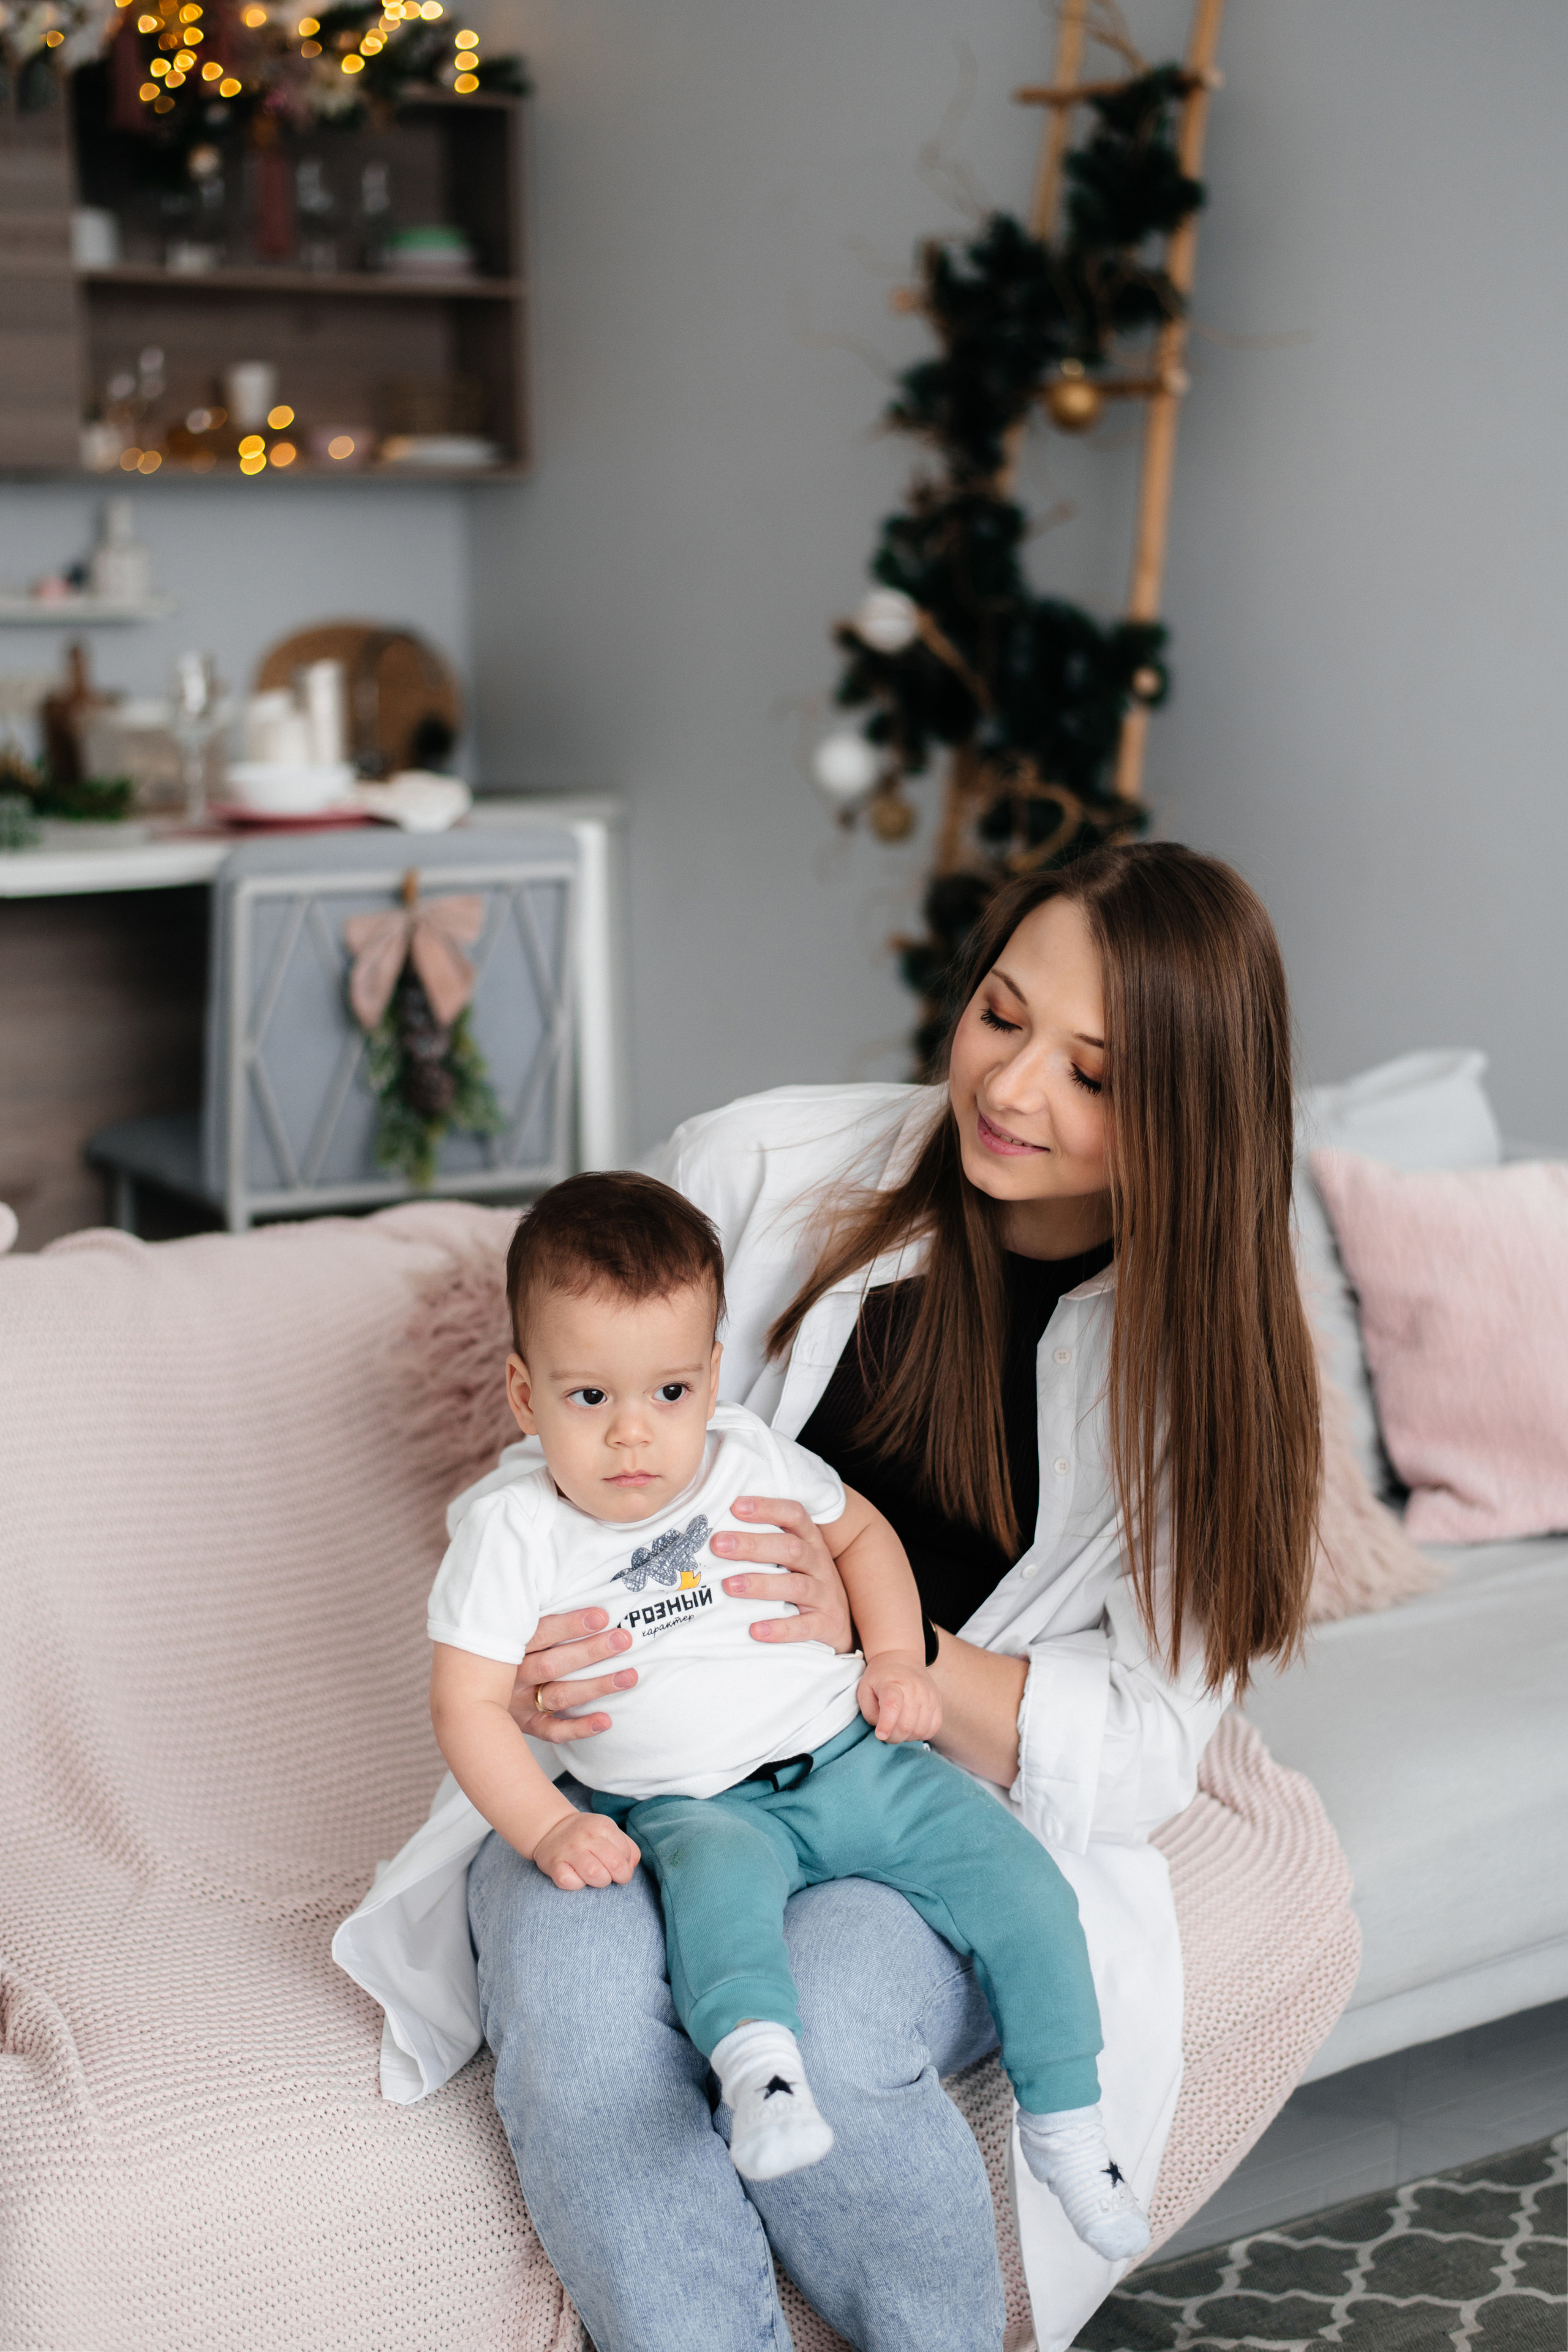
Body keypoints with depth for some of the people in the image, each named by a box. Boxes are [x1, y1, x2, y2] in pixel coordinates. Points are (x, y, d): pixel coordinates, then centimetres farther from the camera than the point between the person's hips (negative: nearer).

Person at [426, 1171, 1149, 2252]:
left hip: (850, 1756, 4)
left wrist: (896, 1658, 5)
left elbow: (859, 1532, 20)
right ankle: (760, 2066, -55)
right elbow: (469, 1704, -8)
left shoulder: (750, 1461, 2)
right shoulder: (511, 1529, -8)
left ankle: (1064, 2118, 1)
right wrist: (549, 1830, -21)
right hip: (689, 1805, -3)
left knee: (1016, 1876, -10)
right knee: (719, 1877, -38)